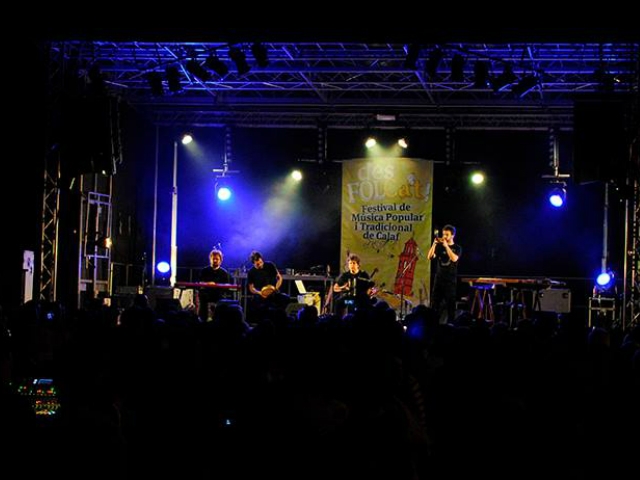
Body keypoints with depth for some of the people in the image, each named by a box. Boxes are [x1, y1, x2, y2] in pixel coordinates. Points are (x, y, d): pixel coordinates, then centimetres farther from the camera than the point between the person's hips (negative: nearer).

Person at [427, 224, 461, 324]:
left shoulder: (457, 248, 1)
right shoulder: (439, 246, 8)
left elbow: (454, 258, -18)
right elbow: (430, 257, -3)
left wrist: (446, 246, -19)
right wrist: (434, 244, -13)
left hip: (450, 281, -3)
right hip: (439, 279, 3)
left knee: (450, 304, -2)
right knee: (435, 302, 2)